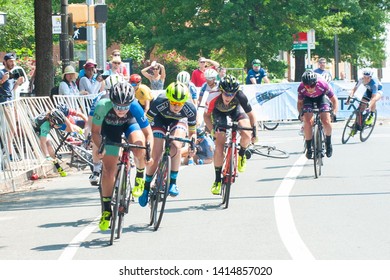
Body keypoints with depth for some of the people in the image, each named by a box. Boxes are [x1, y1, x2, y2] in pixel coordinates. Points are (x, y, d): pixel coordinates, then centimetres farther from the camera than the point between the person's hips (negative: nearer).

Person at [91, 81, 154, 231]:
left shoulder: (135, 107, -36)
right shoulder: (102, 106, -37)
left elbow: (148, 133, -25)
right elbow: (95, 131, -22)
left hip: (130, 123, -1)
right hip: (110, 127, 1)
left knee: (139, 151, -32)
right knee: (108, 169, -6)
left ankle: (140, 176, 2)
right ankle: (107, 210, 10)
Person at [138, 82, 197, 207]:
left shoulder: (190, 109, -34)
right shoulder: (159, 103, -39)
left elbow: (192, 131, -16)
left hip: (179, 120, 0)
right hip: (161, 118, 0)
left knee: (176, 146, -29)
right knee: (155, 155, -8)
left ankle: (173, 182, -16)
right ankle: (146, 186, 14)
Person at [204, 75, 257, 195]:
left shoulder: (240, 97, -37)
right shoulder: (215, 100, -38)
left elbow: (251, 114, -23)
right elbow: (207, 115, -18)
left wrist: (254, 132, -27)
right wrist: (212, 130, -27)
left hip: (235, 109, 0)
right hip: (219, 113, 0)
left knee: (246, 135, -27)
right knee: (219, 147, -12)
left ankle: (241, 154, 8)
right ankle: (217, 180, 2)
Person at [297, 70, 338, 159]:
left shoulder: (323, 85, -36)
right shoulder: (301, 88, -32)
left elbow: (334, 100, -20)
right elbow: (300, 102, -10)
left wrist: (334, 113, -33)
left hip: (321, 97, -1)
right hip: (308, 98, 1)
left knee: (326, 121, -19)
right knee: (307, 122, -19)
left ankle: (328, 143, 7)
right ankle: (308, 148, -3)